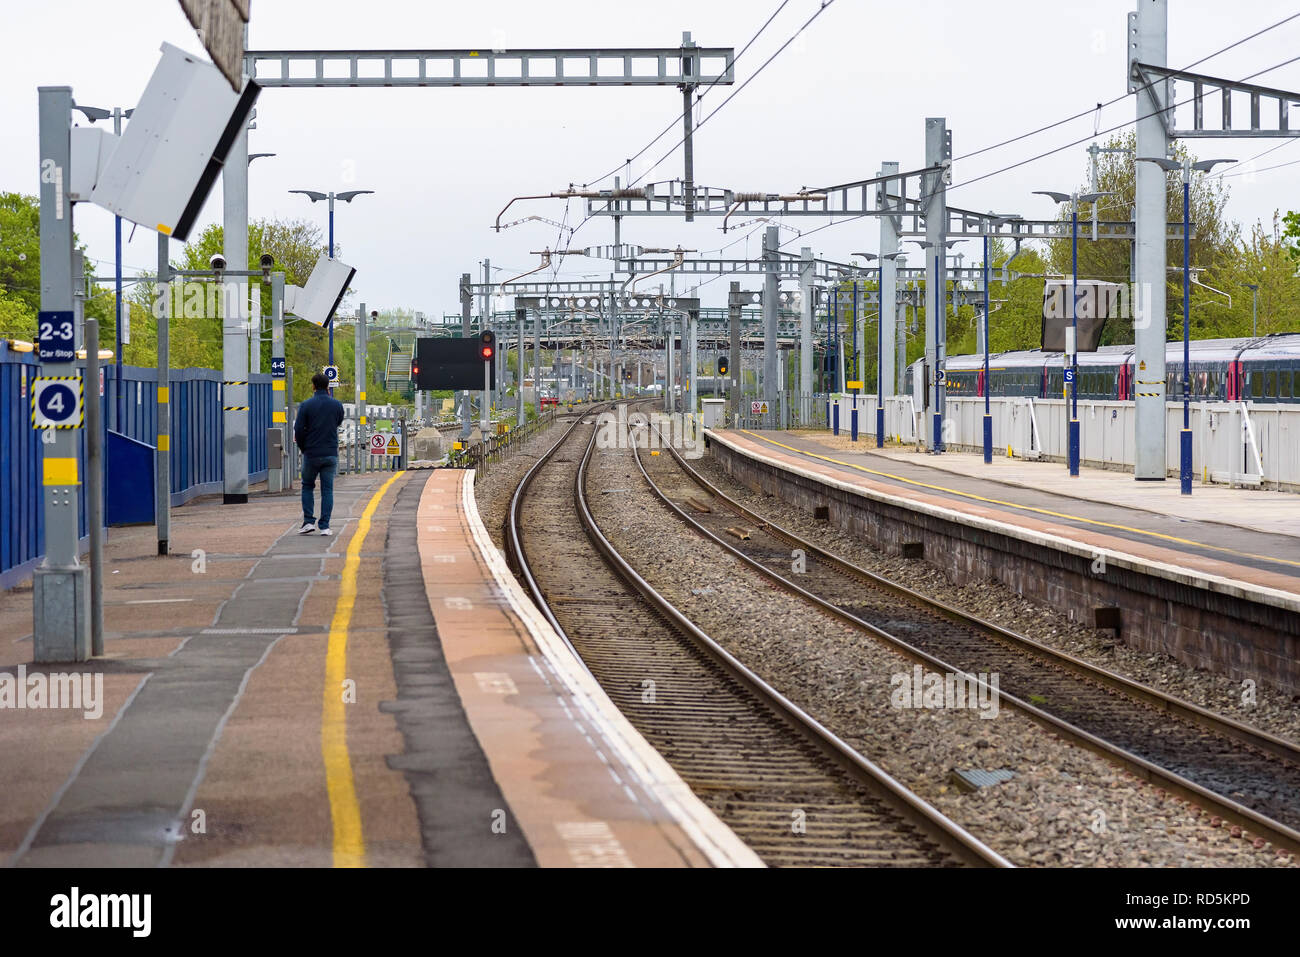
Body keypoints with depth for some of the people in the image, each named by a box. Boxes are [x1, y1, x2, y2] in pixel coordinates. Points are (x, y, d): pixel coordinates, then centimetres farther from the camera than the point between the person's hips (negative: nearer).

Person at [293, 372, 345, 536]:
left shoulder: (306, 405, -8)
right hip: (331, 454, 1)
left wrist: (302, 448, 8)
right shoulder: (337, 405, -1)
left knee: (307, 487, 15)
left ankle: (308, 522, 5)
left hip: (311, 454, -1)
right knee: (327, 490, 5)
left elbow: (298, 430, -10)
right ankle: (324, 526, 0)